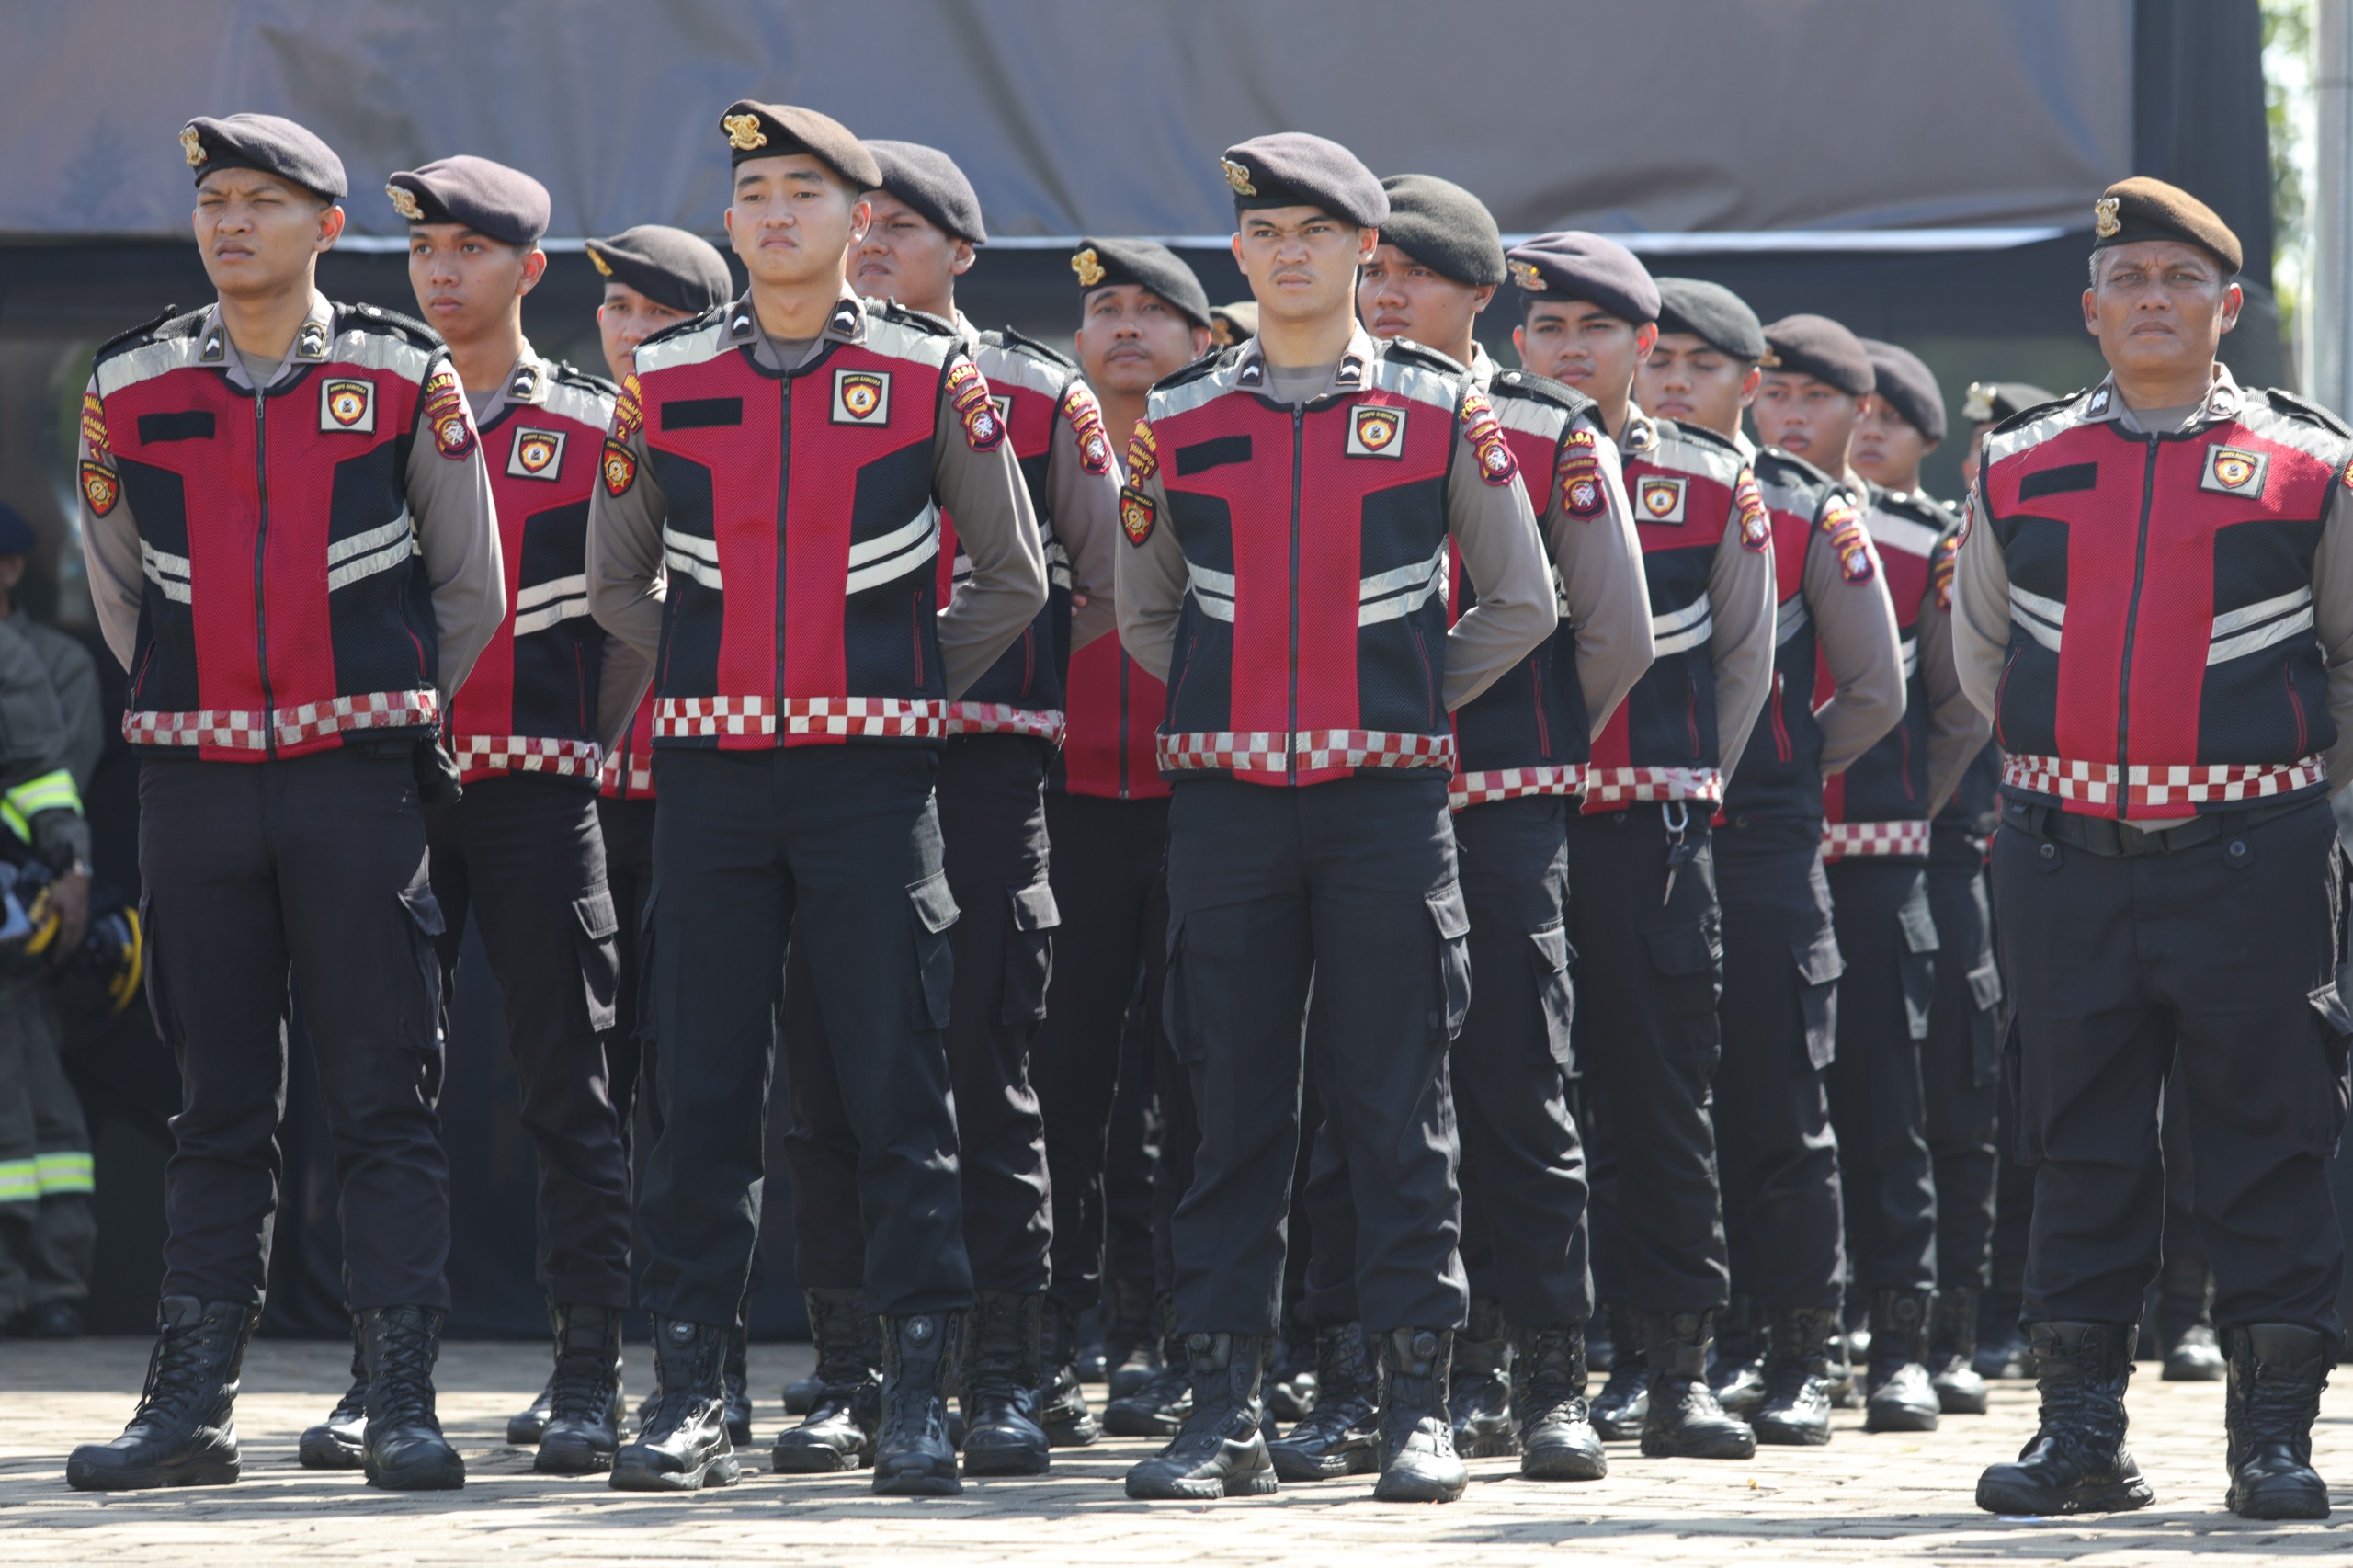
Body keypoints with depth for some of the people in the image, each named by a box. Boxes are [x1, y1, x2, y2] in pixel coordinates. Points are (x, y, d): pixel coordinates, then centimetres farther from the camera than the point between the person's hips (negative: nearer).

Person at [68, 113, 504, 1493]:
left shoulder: (407, 378, 1)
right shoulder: (132, 386, 7)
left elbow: (471, 590, 10)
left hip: (358, 776, -2)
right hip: (196, 783, 2)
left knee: (387, 1101, -3)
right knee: (218, 1103, 6)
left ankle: (403, 1403, -1)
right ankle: (190, 1405, 9)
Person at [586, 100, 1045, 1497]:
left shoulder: (931, 375, 1)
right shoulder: (664, 380, 6)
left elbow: (1012, 581, 9)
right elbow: (616, 580, 17)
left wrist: (912, 690, 6)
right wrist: (709, 678, 10)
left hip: (873, 772, -2)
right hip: (711, 770, 2)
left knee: (899, 1090, -1)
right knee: (704, 1091, 2)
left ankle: (920, 1396, 4)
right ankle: (692, 1399, 7)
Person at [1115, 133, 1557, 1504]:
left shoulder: (1443, 410, 3)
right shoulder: (1180, 420, 7)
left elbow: (1522, 605, 10)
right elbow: (1144, 614, 18)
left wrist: (1415, 702, 6)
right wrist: (1230, 704, 8)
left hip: (1387, 796, -2)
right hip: (1225, 798, 2)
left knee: (1399, 1105, 0)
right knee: (1235, 1105, 3)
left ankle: (1420, 1408, 5)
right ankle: (1228, 1413, 6)